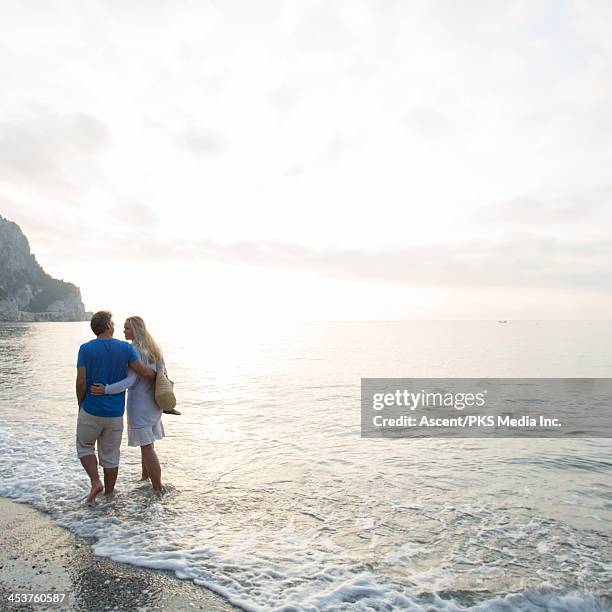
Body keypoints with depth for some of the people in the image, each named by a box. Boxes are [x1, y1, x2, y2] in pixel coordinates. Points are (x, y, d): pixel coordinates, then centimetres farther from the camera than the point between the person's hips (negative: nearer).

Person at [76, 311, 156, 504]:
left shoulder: (85, 349, -7)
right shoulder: (126, 348, -7)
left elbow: (81, 382, -9)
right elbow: (146, 373, -11)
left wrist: (80, 404, 6)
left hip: (91, 411, -1)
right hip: (115, 413, 1)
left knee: (85, 447, 22)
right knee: (111, 455, 14)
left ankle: (95, 481, 5)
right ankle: (109, 495, 25)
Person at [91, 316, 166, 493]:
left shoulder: (134, 350, -18)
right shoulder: (154, 347, 7)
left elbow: (130, 380, -27)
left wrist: (106, 390, -33)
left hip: (139, 404, -8)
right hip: (154, 403, 8)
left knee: (147, 447, 1)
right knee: (147, 443, 22)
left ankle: (158, 488, 9)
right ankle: (145, 479, 37)